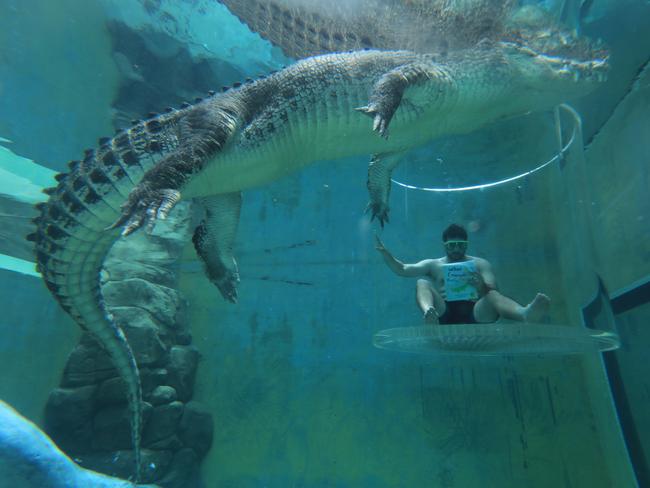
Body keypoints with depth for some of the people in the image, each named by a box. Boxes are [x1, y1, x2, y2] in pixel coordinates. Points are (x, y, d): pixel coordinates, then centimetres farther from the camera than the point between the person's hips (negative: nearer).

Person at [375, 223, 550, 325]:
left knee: (492, 296, -28)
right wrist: (384, 252, -6)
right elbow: (402, 270, 9)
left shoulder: (480, 264, 19)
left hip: (474, 312, 0)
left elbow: (493, 292, 7)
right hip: (444, 313, 0)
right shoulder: (433, 265, 20)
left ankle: (524, 314, -62)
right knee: (422, 283, -21)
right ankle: (429, 313, -55)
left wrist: (482, 287, -16)